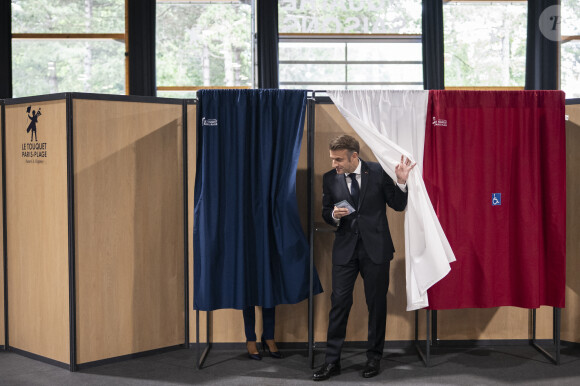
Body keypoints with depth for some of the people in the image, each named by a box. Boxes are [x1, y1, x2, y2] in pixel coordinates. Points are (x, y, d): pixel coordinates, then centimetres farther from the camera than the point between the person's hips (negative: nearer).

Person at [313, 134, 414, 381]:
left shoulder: (378, 172, -5)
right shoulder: (330, 178, 0)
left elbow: (398, 206, 0)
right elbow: (326, 212, 10)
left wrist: (401, 182, -16)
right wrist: (334, 215, -12)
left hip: (375, 248, -1)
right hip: (345, 248, 1)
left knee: (377, 303, 7)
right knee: (339, 302, -1)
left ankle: (374, 358, 21)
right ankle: (332, 361, 7)